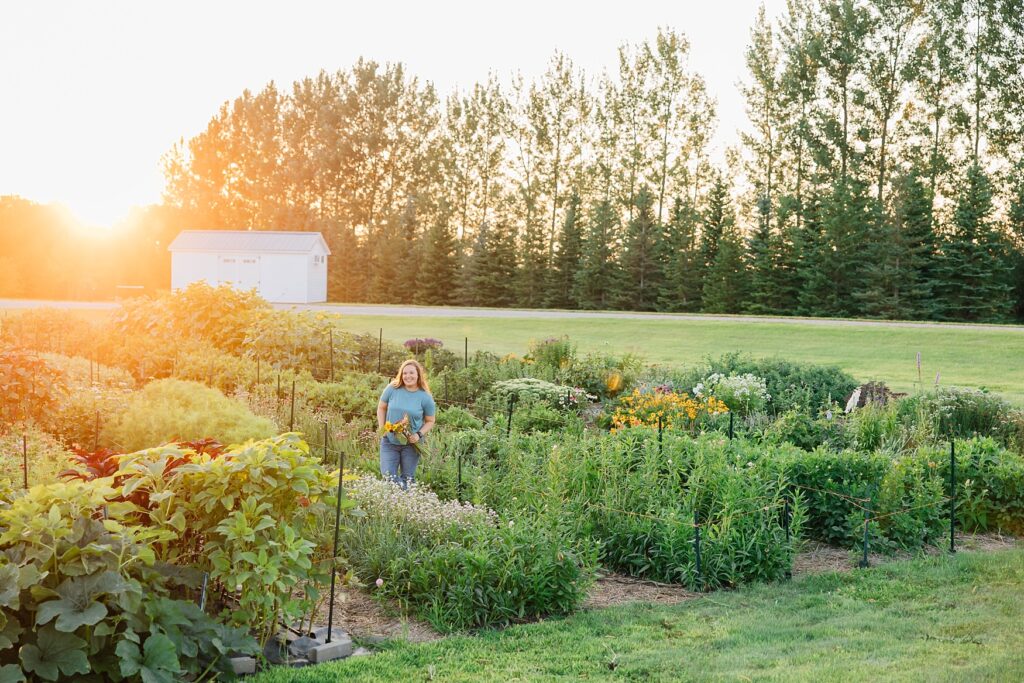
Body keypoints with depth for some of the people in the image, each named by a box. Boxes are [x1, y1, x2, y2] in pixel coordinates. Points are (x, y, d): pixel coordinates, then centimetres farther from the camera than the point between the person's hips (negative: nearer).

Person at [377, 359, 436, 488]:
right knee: (388, 476, -6)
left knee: (407, 479, 10)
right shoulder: (392, 389, -7)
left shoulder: (425, 397, -8)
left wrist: (419, 435, -15)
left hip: (411, 444, -1)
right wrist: (382, 428, -2)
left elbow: (430, 422, 1)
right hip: (389, 441, 1)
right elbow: (381, 408, 8)